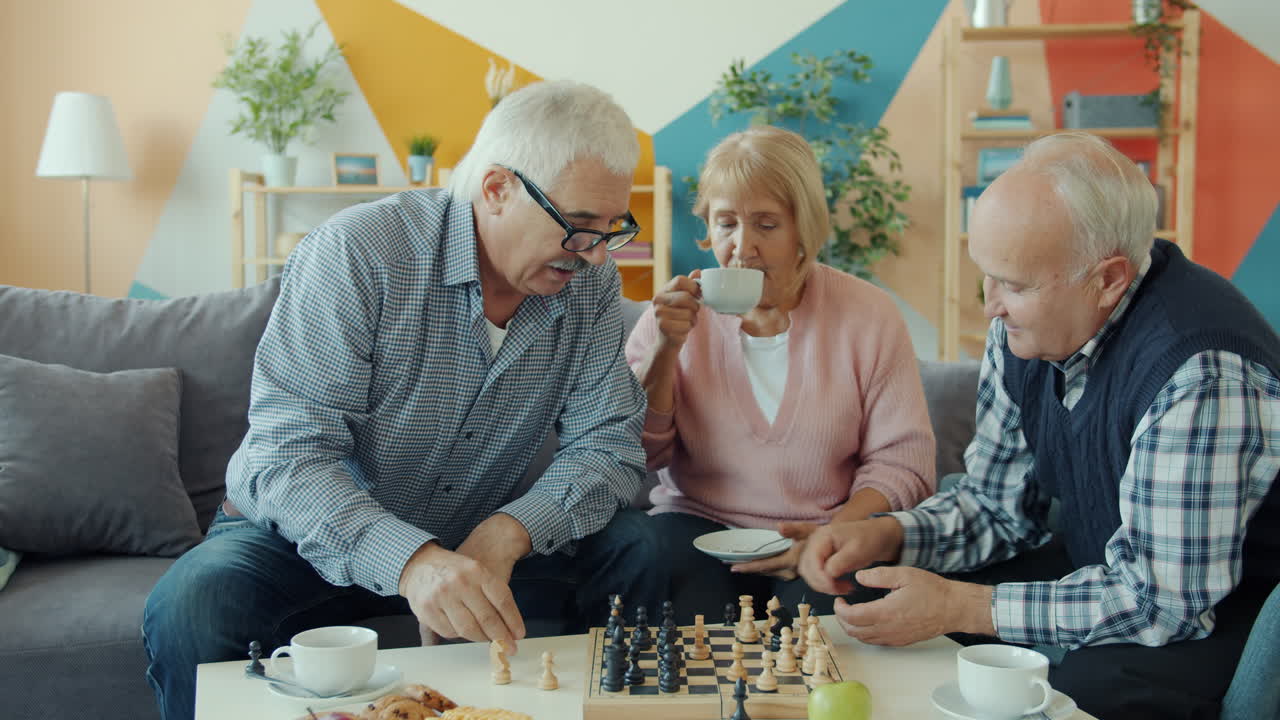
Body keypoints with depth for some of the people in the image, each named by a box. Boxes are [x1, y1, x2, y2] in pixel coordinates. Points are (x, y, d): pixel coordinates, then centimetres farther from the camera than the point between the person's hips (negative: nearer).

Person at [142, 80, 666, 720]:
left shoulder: (590, 285, -8)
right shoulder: (355, 253, -23)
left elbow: (608, 444, -8)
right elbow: (289, 457, -28)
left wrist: (507, 533, -28)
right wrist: (409, 560, -46)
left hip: (475, 540, 4)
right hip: (307, 533, -4)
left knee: (636, 546, -13)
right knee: (192, 606, -32)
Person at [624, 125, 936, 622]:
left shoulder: (867, 314, 1)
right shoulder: (679, 312, 5)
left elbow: (903, 462, -2)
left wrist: (834, 532, -20)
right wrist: (665, 350, -13)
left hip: (825, 536, 0)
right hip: (699, 523, 1)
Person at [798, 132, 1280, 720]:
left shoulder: (1200, 373, -32)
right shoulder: (1022, 328, -6)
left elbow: (1162, 597, -29)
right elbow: (995, 504, 4)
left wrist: (958, 608, -28)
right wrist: (884, 535, -14)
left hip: (1226, 608, -7)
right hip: (1100, 564, 7)